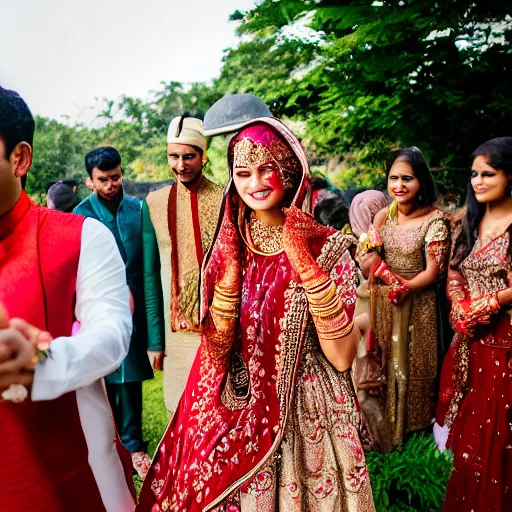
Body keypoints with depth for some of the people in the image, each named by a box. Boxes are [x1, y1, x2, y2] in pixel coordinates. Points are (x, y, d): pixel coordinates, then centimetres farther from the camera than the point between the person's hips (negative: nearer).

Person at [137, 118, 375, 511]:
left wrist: (307, 267, -22)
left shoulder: (327, 248, -9)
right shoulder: (229, 248, 1)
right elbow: (215, 351, -6)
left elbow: (342, 357, -17)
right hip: (237, 418, 3)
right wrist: (232, 268, -15)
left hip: (306, 418, -3)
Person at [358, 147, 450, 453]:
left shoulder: (435, 221, -14)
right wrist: (391, 278, -18)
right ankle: (386, 423, 34)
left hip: (417, 304, -4)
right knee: (385, 362, 15)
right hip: (383, 303, 4)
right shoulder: (384, 216, 0)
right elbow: (366, 264, -1)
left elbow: (433, 273, -14)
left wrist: (402, 288, -23)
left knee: (413, 363, 11)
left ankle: (414, 423, 33)